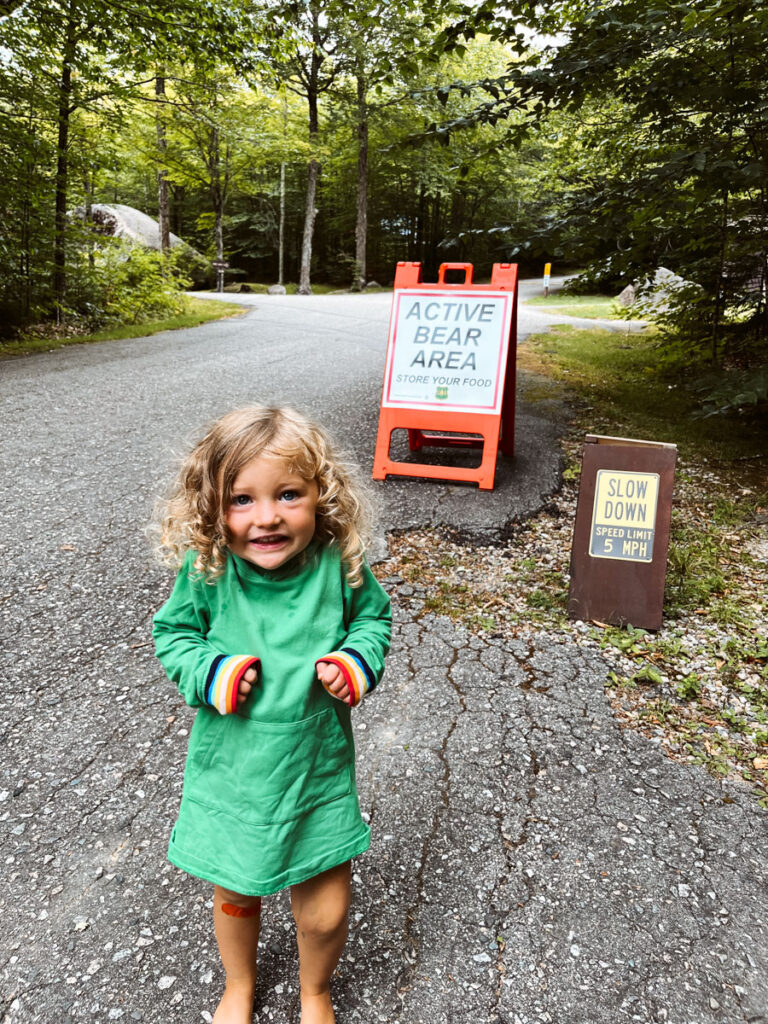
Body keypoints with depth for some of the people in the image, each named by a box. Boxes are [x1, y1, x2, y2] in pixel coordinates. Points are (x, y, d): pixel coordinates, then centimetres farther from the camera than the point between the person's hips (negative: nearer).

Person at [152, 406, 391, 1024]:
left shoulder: (337, 565, -17)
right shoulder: (207, 570, -18)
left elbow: (374, 614, 2)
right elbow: (173, 632, -1)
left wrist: (359, 660, -16)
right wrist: (209, 672, -19)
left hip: (317, 769, 0)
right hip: (231, 770, 1)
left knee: (326, 912, 11)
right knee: (234, 895, 23)